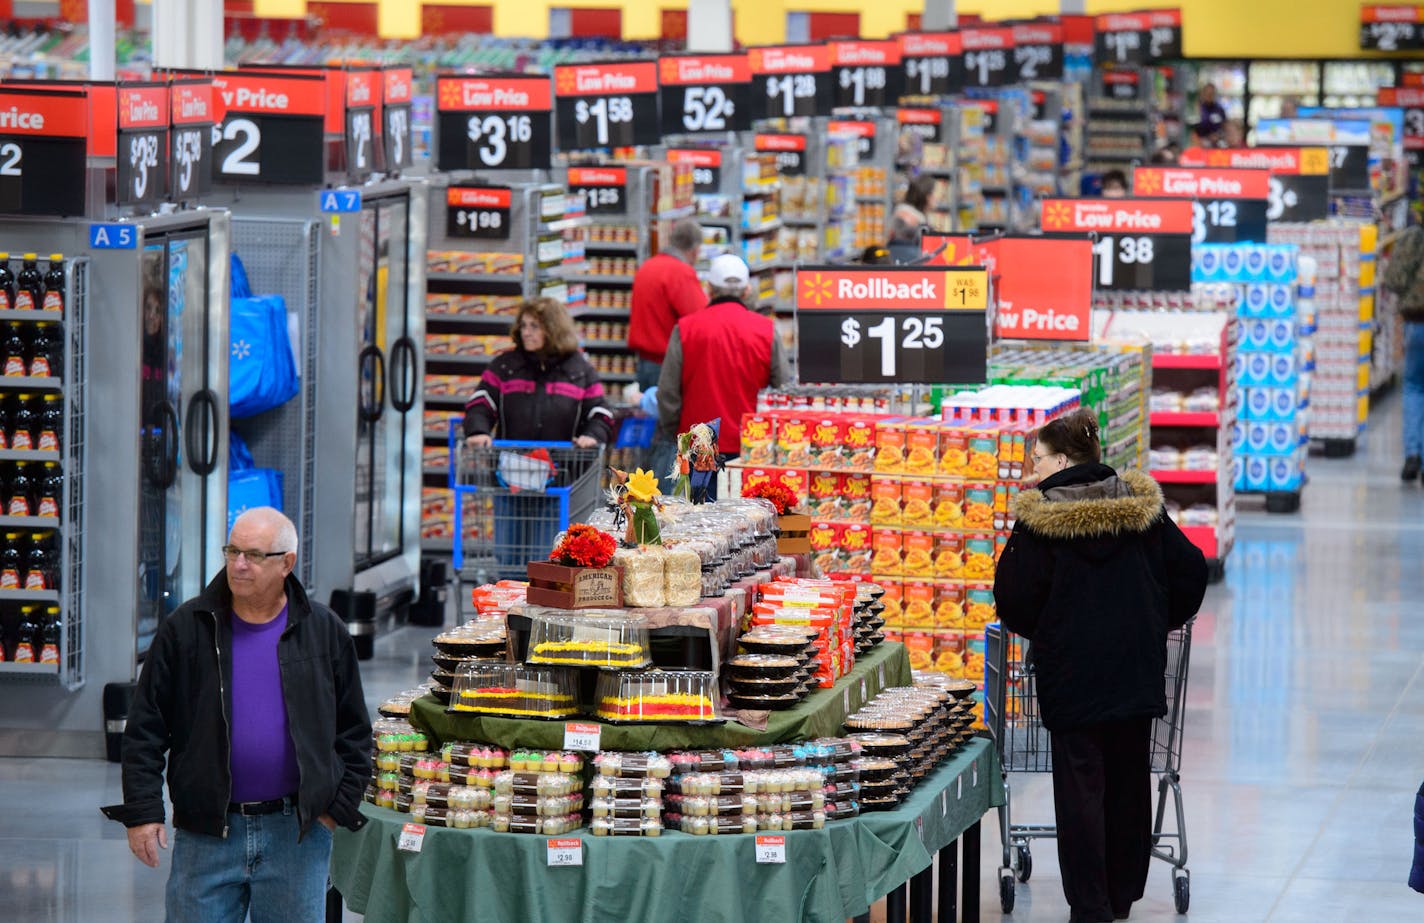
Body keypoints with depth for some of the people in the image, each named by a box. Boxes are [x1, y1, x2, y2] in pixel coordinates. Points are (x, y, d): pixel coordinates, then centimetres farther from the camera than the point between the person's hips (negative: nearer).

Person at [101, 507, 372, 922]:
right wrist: (141, 811, -3)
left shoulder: (324, 632, 4)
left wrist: (339, 806, 3)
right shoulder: (185, 629, 2)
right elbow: (145, 728, 3)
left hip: (296, 835, 0)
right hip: (204, 833, 0)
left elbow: (354, 732, 11)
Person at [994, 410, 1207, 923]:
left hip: (1072, 671, -4)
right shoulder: (1141, 506, 5)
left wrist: (1032, 631, 14)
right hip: (1137, 669, 4)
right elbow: (1189, 569, 9)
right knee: (1128, 780, 13)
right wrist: (1161, 624, 23)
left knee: (1080, 783, 1)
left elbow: (1016, 597, -7)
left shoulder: (1041, 519, -8)